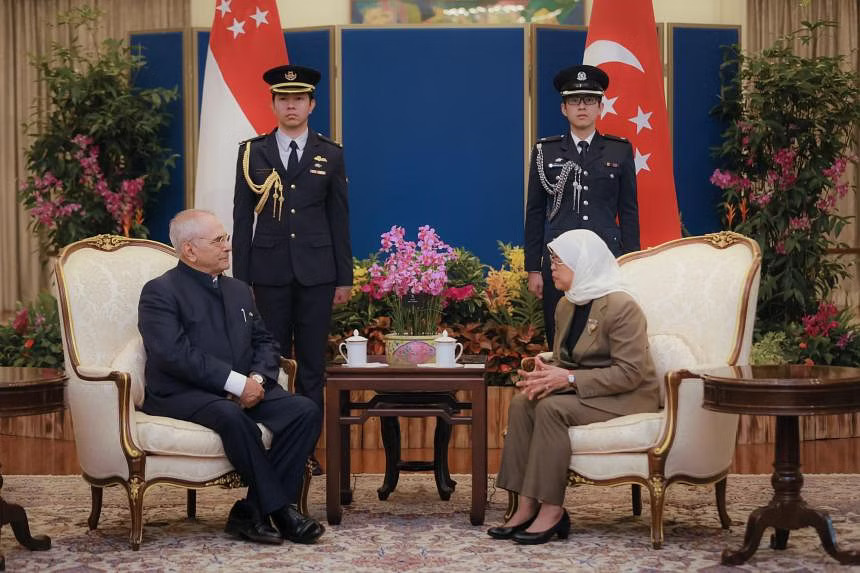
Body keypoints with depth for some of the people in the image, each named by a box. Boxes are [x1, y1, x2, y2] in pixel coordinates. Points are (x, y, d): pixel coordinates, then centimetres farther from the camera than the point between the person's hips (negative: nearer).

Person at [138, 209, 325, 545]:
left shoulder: (239, 291, 20)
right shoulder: (160, 292, -4)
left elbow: (264, 342, 17)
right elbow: (174, 354, -17)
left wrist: (257, 378, -6)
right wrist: (236, 383, -22)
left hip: (243, 390, 7)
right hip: (182, 395, -7)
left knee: (306, 412, -17)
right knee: (232, 416, -38)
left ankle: (252, 512, -18)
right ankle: (279, 509, -25)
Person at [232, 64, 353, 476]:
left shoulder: (330, 155, 8)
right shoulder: (252, 153, 6)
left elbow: (340, 219, 8)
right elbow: (242, 219, 5)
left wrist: (344, 276, 4)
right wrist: (240, 279, 0)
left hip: (316, 272, 0)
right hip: (270, 271, 0)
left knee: (312, 363, 3)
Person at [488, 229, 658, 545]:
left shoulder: (620, 306, -18)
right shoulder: (567, 306, 9)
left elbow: (630, 373, -23)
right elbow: (563, 360, 14)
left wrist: (569, 379, -27)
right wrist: (546, 372, -12)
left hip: (625, 398, -8)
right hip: (583, 393, 8)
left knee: (552, 407, -30)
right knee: (522, 403, -16)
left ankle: (552, 510, -24)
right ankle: (527, 507, -20)